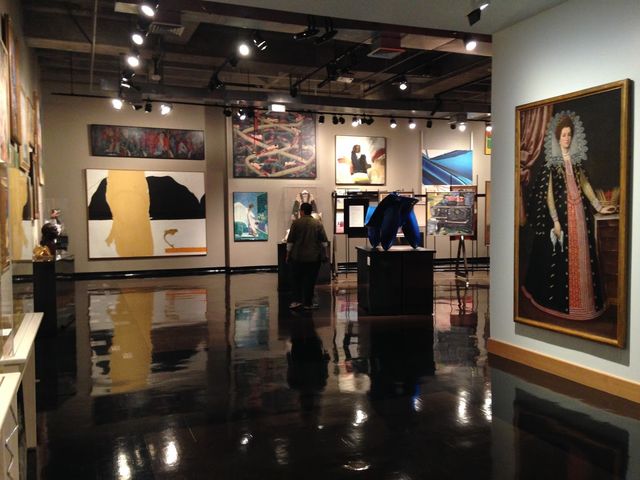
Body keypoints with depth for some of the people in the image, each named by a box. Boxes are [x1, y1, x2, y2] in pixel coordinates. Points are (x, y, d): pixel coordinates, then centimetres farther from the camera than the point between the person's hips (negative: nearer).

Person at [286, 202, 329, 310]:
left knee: (297, 279, 12)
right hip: (314, 257, 1)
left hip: (298, 256, -1)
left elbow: (290, 241, -3)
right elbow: (324, 241, 1)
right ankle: (308, 303, 7)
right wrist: (326, 254, 8)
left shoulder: (296, 223, -4)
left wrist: (288, 254, 6)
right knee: (310, 280, 5)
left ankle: (297, 300, 5)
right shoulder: (318, 224, 2)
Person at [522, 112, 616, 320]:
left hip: (579, 212, 5)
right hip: (562, 213, -5)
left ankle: (582, 300, 17)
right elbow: (548, 194, -9)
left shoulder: (577, 159, 11)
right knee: (562, 257, -1)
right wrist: (555, 221, -14)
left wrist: (599, 206, 13)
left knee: (581, 255, 7)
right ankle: (560, 301, 10)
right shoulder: (551, 163, -6)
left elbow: (585, 184, 17)